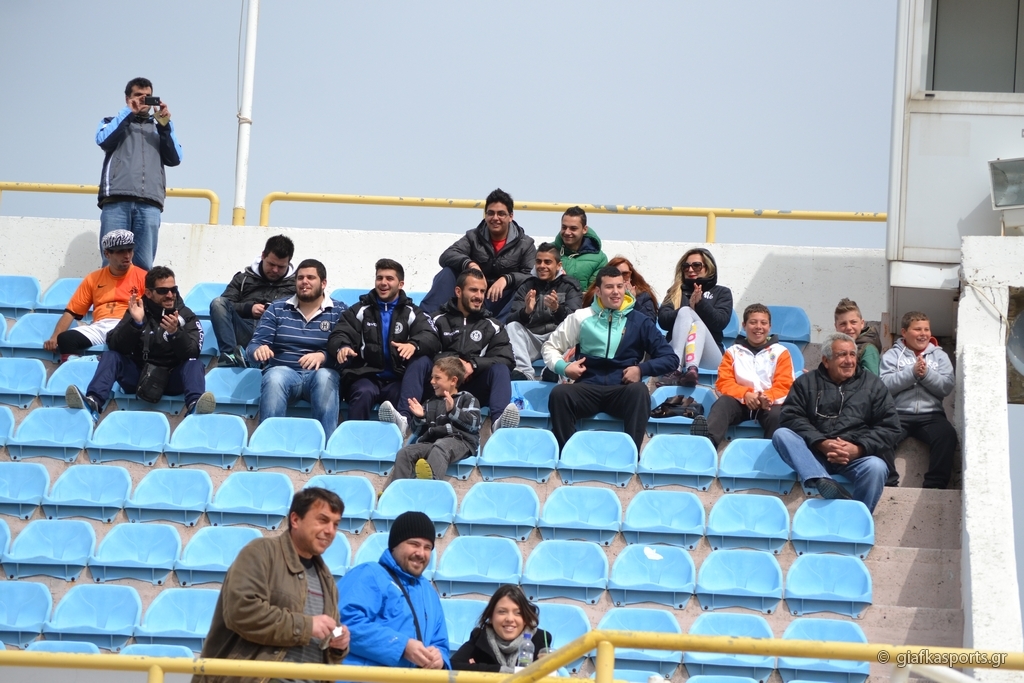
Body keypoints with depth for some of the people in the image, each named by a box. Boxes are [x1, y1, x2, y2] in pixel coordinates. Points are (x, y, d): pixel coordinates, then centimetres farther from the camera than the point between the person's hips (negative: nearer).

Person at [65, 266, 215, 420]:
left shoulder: (186, 316, 2)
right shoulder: (138, 311, 6)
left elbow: (192, 353, -14)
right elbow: (114, 345, -8)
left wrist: (175, 332, -33)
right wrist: (135, 323, -25)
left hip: (172, 379, -1)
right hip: (139, 376, 1)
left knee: (194, 364, -27)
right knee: (110, 356, -18)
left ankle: (194, 407, -55)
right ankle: (93, 403, -40)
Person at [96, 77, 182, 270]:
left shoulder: (159, 128, 28)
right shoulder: (113, 123, 24)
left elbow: (175, 159, 13)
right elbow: (103, 140, 1)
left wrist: (165, 125, 5)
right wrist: (128, 112, 2)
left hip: (149, 204, 1)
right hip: (116, 201, -1)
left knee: (143, 266, -9)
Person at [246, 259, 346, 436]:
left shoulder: (339, 312, 9)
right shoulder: (276, 309, 13)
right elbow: (253, 345, 5)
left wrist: (323, 356, -27)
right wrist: (259, 350, -21)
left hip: (321, 373, -1)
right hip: (284, 371, 1)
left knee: (324, 377, -37)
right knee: (274, 376, -35)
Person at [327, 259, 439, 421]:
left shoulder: (412, 313, 14)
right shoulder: (360, 310, 17)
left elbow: (431, 339, -4)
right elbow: (338, 336, 4)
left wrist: (414, 345, -31)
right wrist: (342, 347, -24)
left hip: (398, 379, 0)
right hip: (366, 376, 0)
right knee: (364, 393, -34)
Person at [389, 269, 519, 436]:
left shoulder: (492, 326, 17)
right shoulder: (439, 320, 15)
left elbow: (507, 359, 3)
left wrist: (474, 365, -13)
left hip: (473, 389, 0)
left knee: (500, 369, -24)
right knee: (420, 362, -25)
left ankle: (498, 422, -51)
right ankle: (404, 418, -47)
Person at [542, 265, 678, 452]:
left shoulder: (639, 322, 11)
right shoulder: (582, 317, 13)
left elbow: (670, 358, 10)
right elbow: (550, 346, 21)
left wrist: (642, 369, -7)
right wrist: (562, 367, 0)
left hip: (622, 390, -1)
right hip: (587, 388, 1)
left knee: (639, 391, -36)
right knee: (559, 393, -33)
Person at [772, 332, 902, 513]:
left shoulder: (873, 385, 15)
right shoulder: (806, 383, 16)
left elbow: (889, 428, 6)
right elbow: (791, 418, 2)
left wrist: (858, 449, -12)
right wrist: (821, 443, -16)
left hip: (859, 455, -1)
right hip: (814, 454, 1)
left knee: (875, 467, -34)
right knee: (781, 434, -25)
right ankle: (823, 483, -45)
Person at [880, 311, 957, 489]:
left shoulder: (939, 356, 19)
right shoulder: (892, 354, 14)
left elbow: (946, 387, 4)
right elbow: (885, 384, -3)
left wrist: (926, 374, -11)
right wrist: (912, 372, -13)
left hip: (930, 415, 1)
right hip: (899, 414, -1)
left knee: (947, 434, -31)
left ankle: (935, 485, -26)